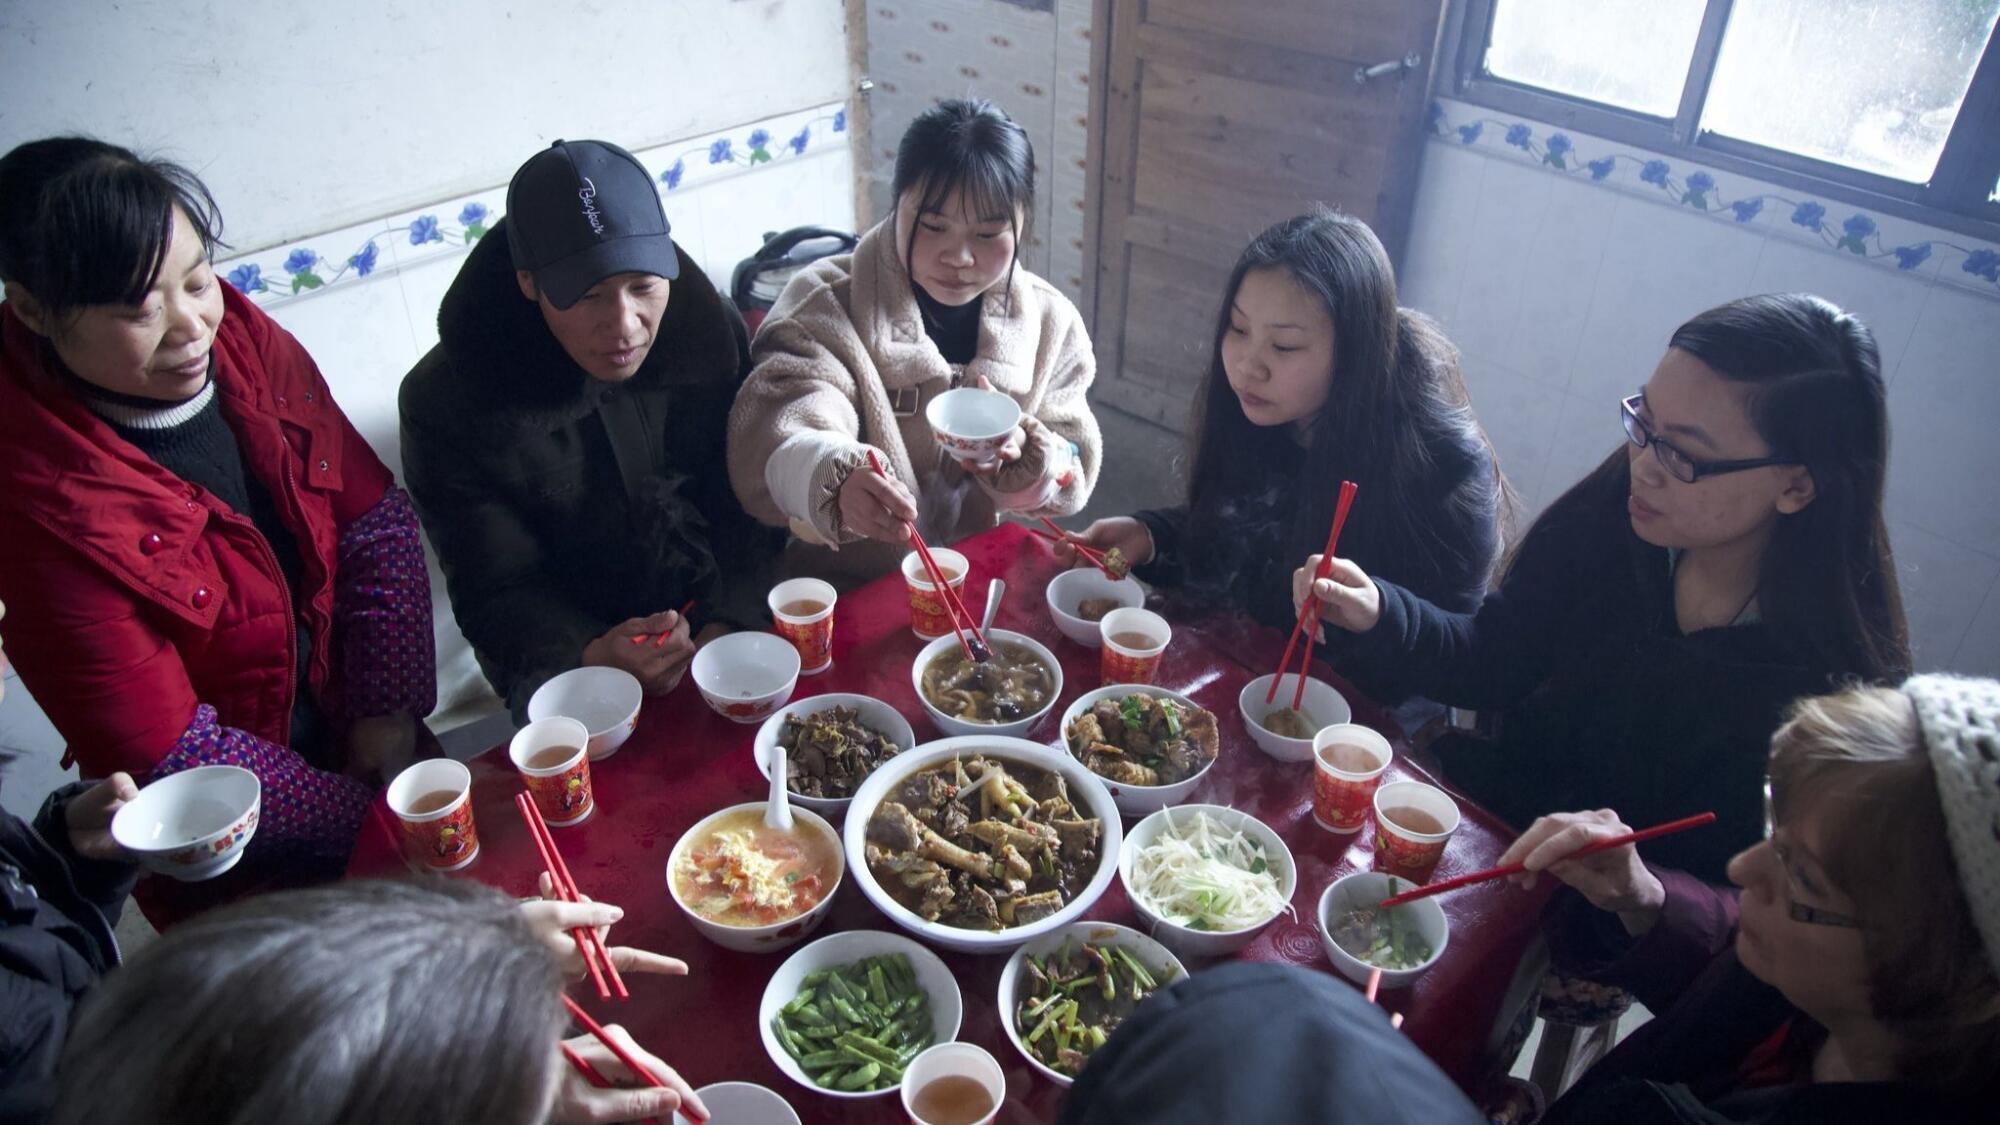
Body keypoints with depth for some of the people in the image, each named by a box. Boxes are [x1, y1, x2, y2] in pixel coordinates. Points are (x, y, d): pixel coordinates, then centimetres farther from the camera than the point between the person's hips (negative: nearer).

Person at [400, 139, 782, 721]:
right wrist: (593, 657, -31)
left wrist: (722, 629, -17)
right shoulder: (447, 403, -14)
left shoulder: (713, 330, -6)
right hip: (568, 664, -2)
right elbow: (497, 592, -11)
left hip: (726, 625, 3)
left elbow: (748, 507, -2)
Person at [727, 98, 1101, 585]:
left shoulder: (1050, 322, 3)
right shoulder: (825, 306, -10)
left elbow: (1074, 477, 7)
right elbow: (772, 445, -25)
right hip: (846, 586, 0)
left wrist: (1025, 459, -17)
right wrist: (839, 481, -49)